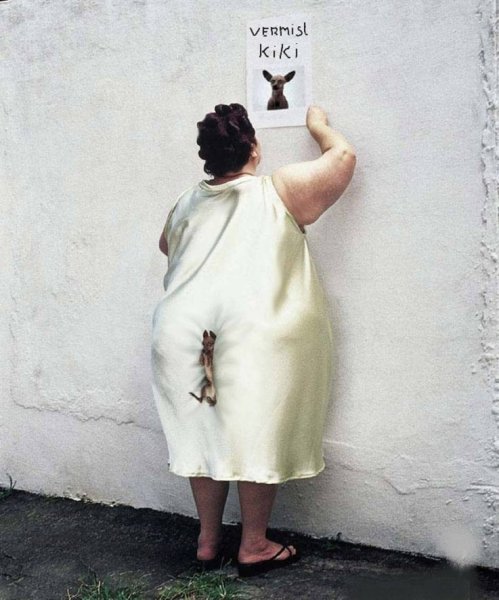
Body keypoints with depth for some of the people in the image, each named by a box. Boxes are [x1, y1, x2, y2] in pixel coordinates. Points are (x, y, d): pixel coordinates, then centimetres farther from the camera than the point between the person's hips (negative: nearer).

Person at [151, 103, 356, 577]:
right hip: (255, 334, -4)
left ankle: (207, 541, 25)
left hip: (187, 333, 5)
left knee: (206, 432, 14)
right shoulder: (279, 192, 1)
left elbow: (166, 246, 34)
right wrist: (318, 125, 27)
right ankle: (254, 546, 16)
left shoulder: (186, 204, 14)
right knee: (257, 435, 6)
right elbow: (344, 155, 9)